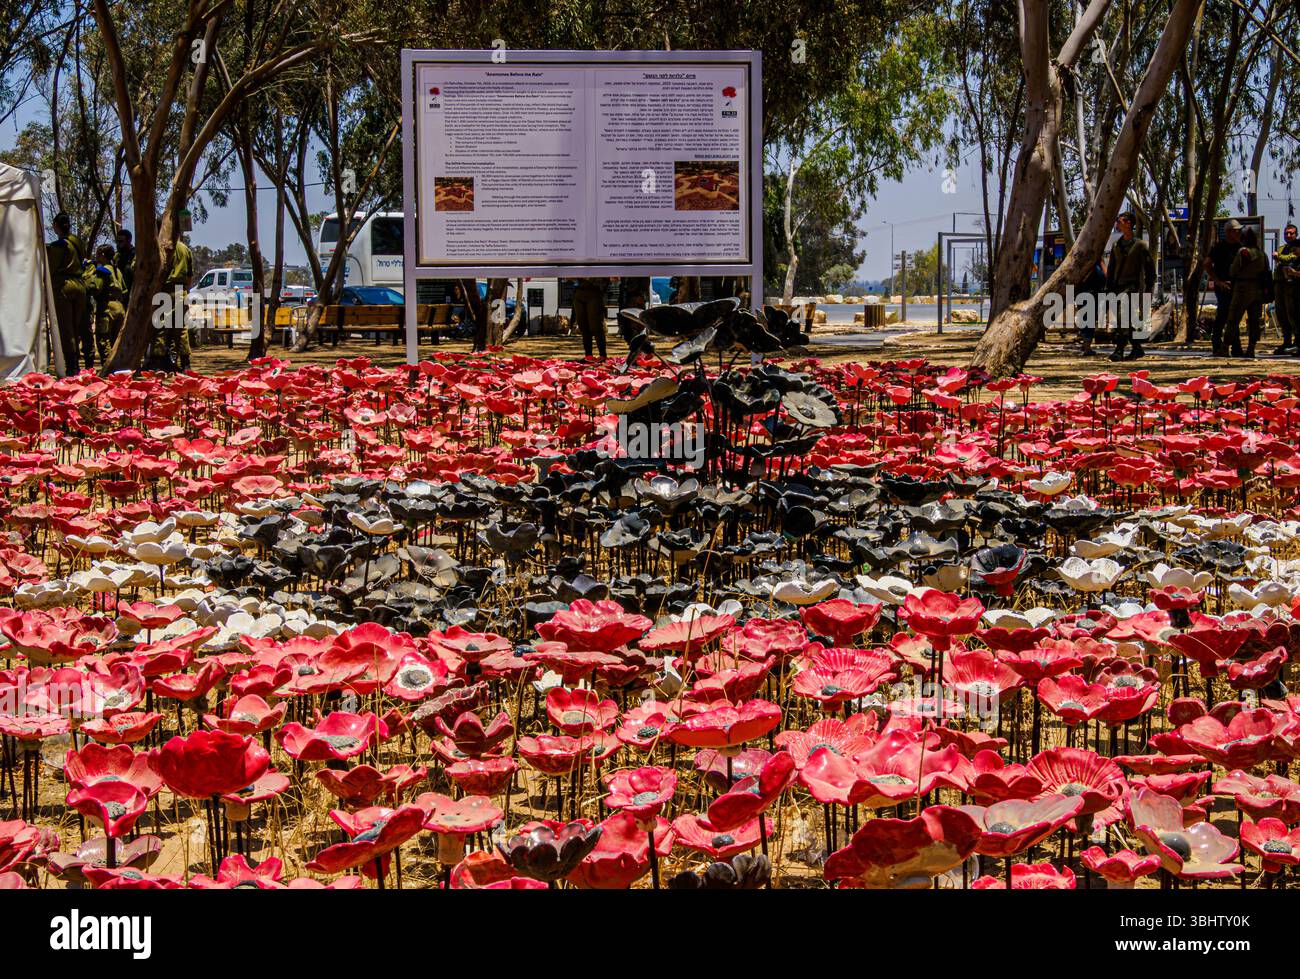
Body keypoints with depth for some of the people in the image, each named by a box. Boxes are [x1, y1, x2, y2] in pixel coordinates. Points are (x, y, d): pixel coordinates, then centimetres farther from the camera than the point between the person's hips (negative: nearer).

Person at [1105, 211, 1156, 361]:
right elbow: (1111, 269, 19)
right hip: (1119, 286, 7)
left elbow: (1150, 269, -1)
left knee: (1124, 315, -24)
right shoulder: (1116, 245, 14)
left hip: (1133, 287, -7)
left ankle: (1119, 350, -29)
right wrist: (1108, 289, 13)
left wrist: (1146, 290, -6)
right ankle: (1137, 349, 22)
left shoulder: (1140, 245, -3)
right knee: (1127, 321, 8)